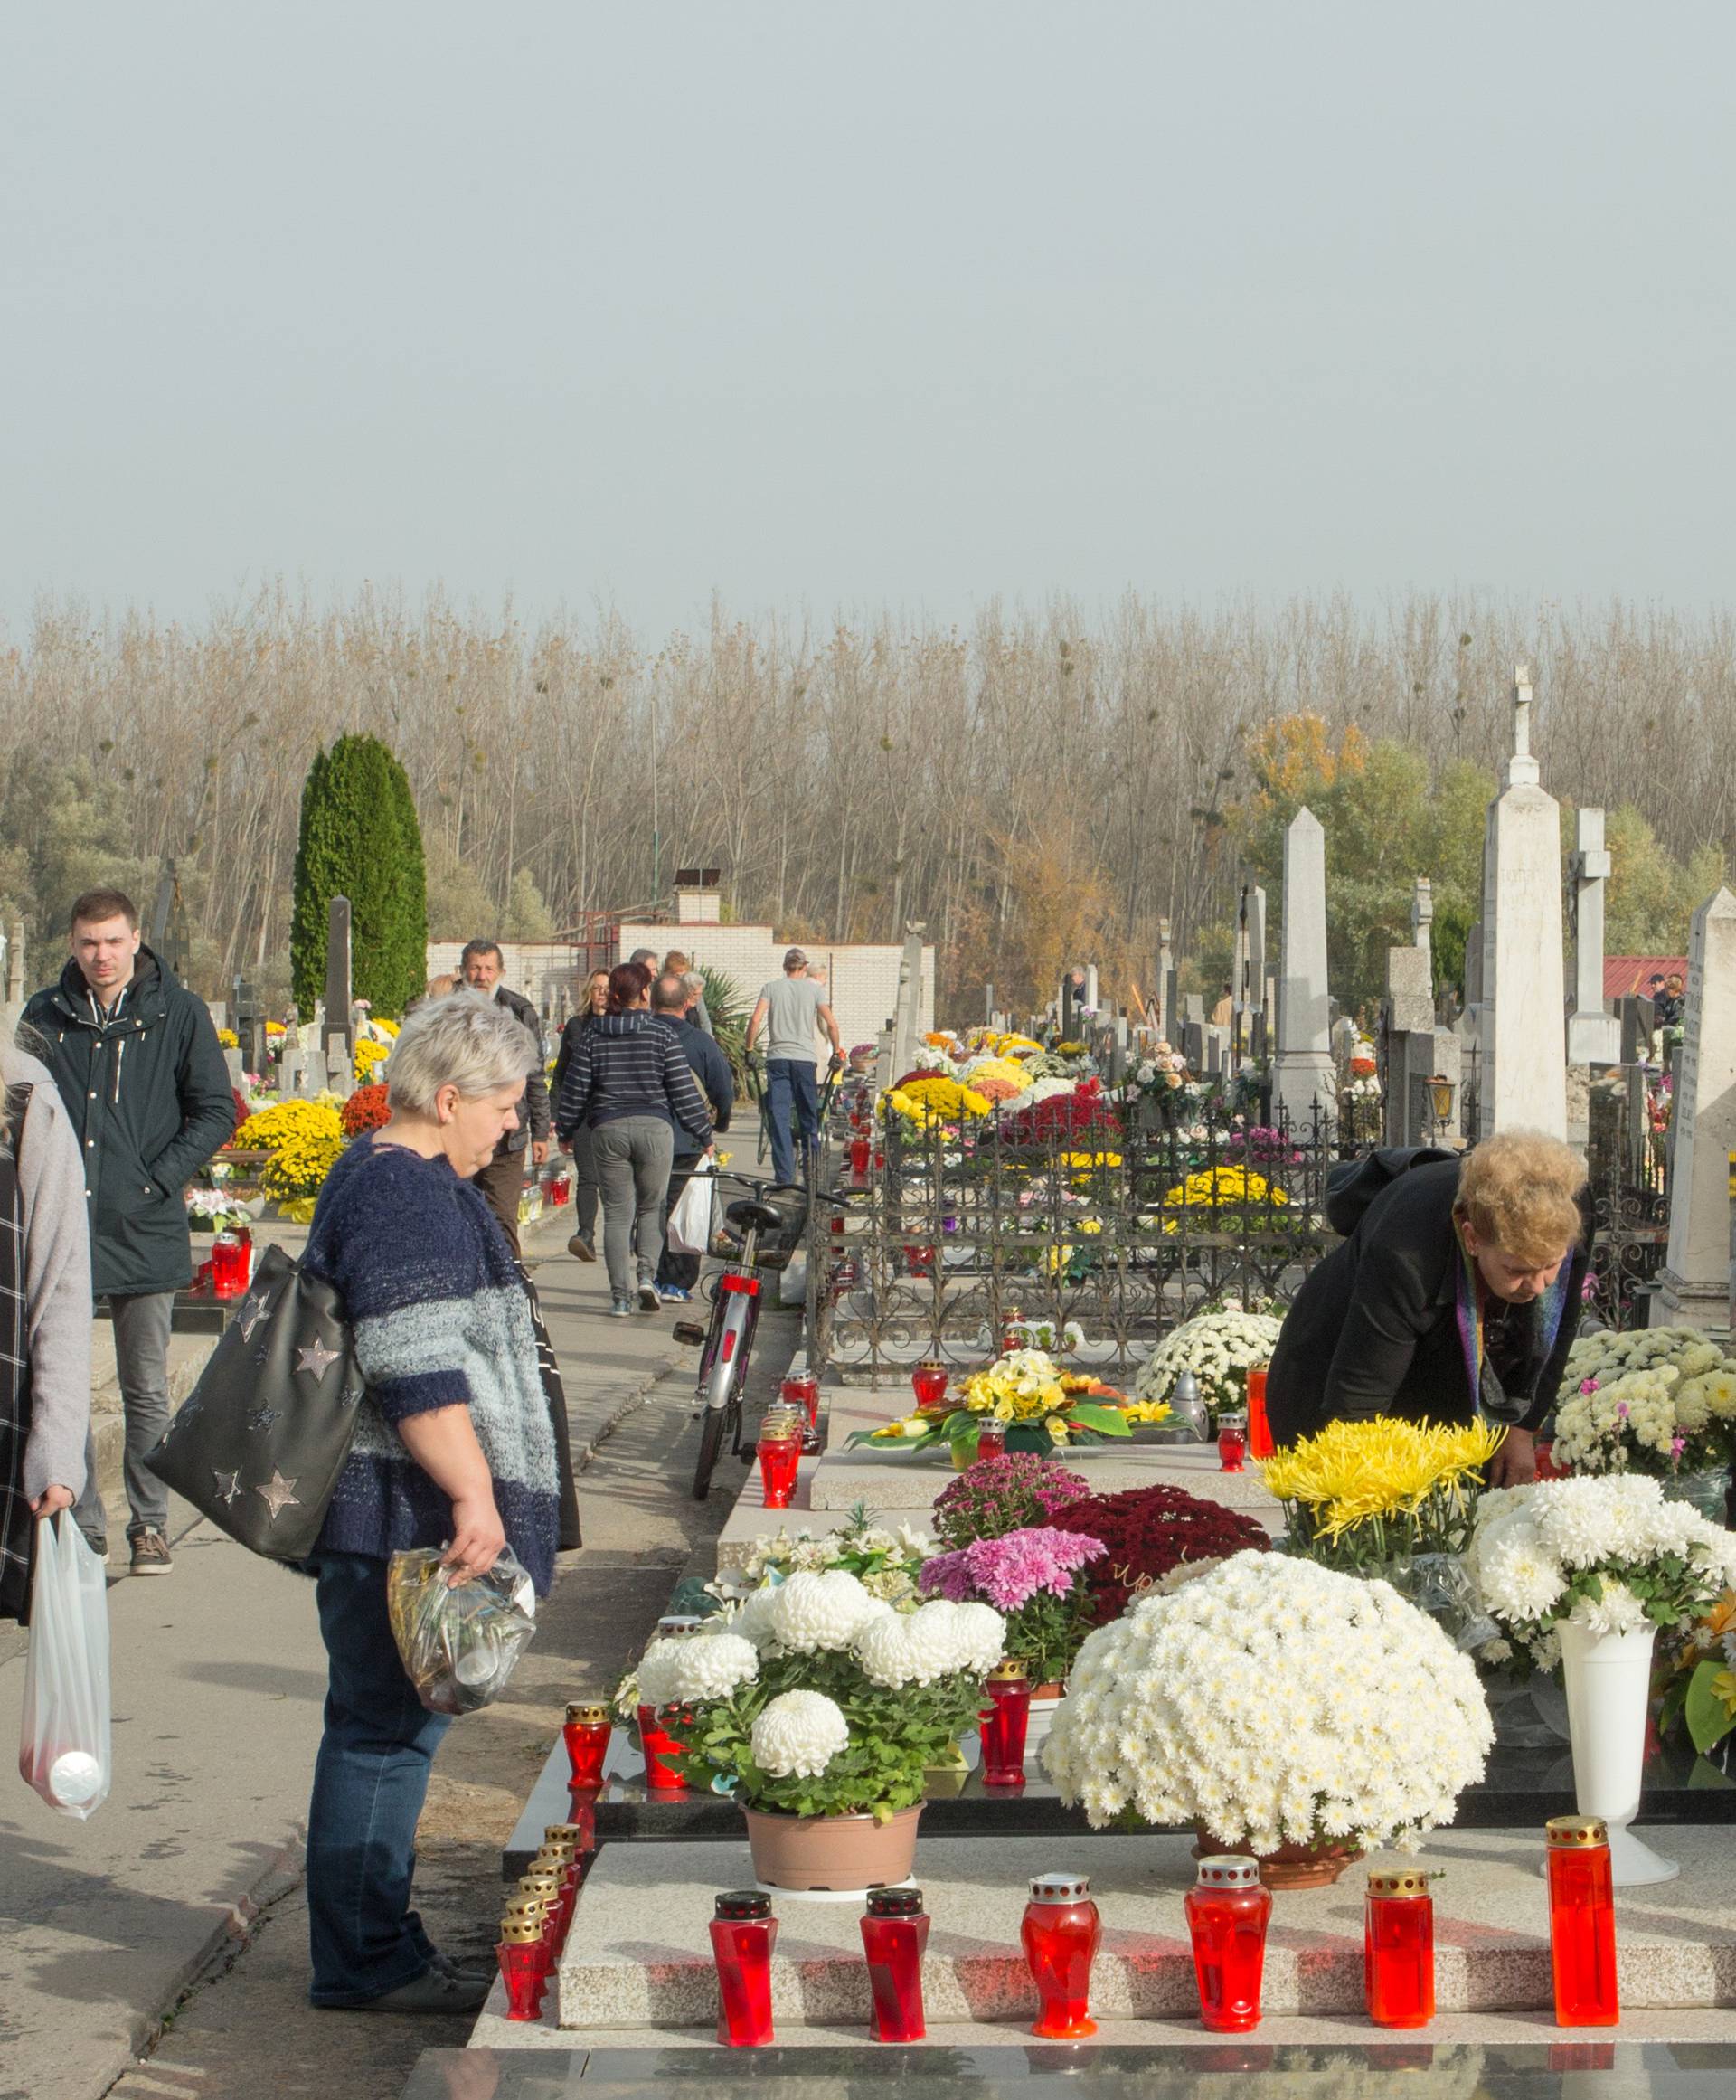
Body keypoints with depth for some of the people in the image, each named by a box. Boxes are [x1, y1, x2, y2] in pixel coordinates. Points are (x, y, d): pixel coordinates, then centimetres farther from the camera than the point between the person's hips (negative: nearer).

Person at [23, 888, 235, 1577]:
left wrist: (158, 1179, -9)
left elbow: (215, 1111, 1)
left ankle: (150, 1523, 16)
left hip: (143, 1232, -2)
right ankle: (81, 1523, 12)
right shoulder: (45, 1016, 5)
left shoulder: (178, 1014, 0)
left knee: (146, 1391, 7)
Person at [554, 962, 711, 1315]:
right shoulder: (661, 1036, -1)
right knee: (651, 1207, 14)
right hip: (654, 1127, -1)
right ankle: (647, 1274, -7)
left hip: (608, 1130, 1)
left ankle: (620, 1296, 1)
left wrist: (565, 1130, 19)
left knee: (617, 1213, 5)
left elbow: (575, 1089, 6)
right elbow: (683, 1090, 0)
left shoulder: (594, 1037, 4)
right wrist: (703, 1134, 8)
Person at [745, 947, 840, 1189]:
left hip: (777, 1058, 0)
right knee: (809, 1118, 11)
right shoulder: (814, 989, 5)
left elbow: (755, 1020, -6)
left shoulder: (771, 988, 5)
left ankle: (785, 1176, -10)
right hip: (804, 1059, 0)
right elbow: (831, 1025, -1)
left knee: (779, 1117, -2)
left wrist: (750, 1049, 5)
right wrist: (837, 1051, 12)